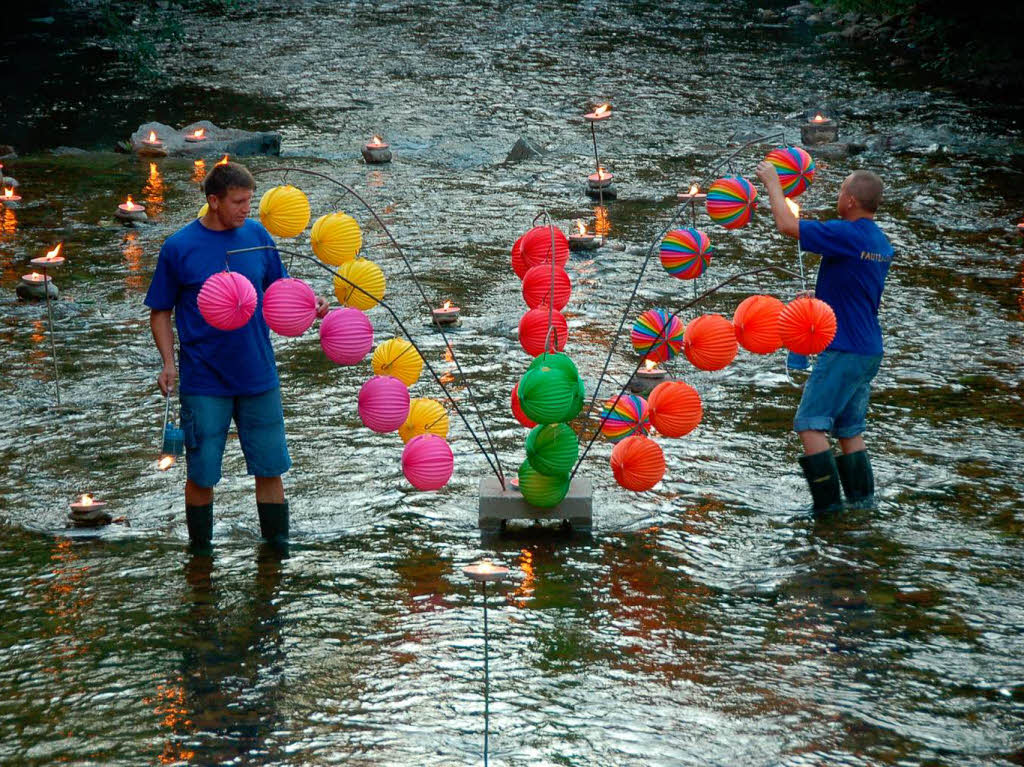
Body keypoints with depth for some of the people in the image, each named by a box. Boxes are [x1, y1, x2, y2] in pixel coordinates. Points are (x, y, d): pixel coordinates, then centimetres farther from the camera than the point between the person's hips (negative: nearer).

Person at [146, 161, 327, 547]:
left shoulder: (257, 236, 2)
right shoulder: (179, 248, -8)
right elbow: (160, 312, 0)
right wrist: (169, 363, -13)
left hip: (259, 377, 3)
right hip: (204, 382, -3)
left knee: (270, 468, 7)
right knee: (201, 474, 5)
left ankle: (278, 547, 20)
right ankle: (201, 555, 22)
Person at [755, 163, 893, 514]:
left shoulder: (845, 234, -18)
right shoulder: (881, 243, 11)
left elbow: (786, 224, -16)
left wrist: (772, 182, -3)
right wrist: (821, 298, 22)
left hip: (843, 350, -9)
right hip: (869, 351, 9)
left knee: (810, 423, -6)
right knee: (850, 430, 14)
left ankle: (828, 504, -9)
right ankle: (863, 502, 13)